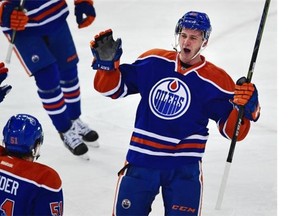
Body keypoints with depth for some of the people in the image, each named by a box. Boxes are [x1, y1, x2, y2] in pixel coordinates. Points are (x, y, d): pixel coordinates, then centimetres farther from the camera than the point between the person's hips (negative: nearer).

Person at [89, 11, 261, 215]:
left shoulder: (216, 80, -6)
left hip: (184, 168, -2)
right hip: (141, 161, 2)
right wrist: (107, 63, -10)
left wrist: (245, 108, -23)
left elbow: (232, 130, -4)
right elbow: (114, 88, 8)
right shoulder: (152, 62, 0)